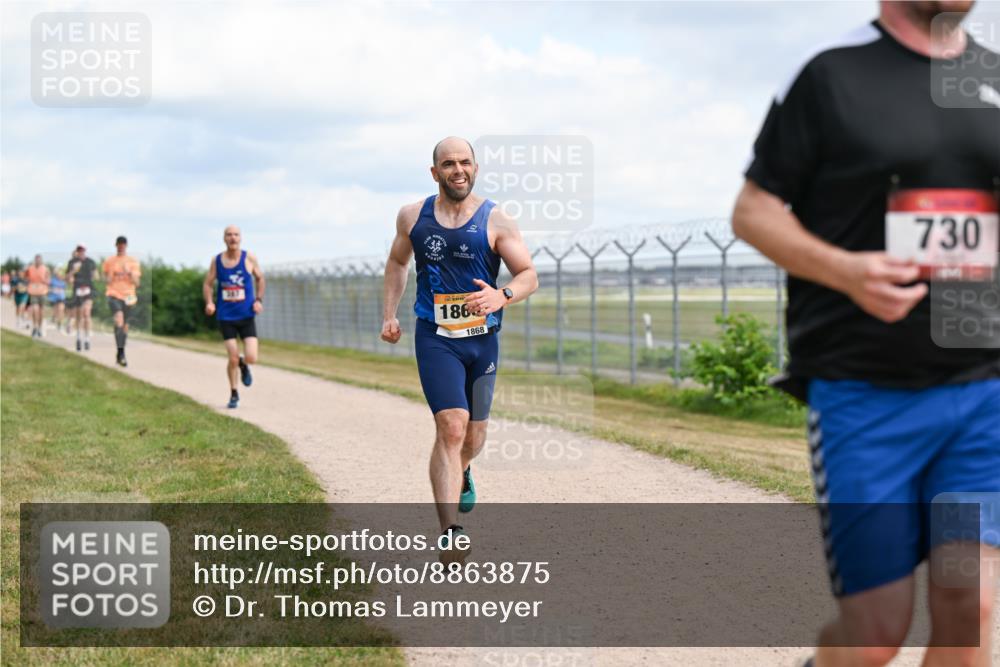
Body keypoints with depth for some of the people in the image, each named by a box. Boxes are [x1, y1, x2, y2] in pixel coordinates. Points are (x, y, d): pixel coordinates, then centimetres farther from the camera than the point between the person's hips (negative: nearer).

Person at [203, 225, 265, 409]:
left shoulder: (249, 258, -2)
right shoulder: (216, 261, -1)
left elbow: (259, 278, 12)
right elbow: (208, 284, 8)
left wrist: (259, 300, -1)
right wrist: (209, 302, -10)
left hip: (247, 316, 0)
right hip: (226, 317, 0)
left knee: (251, 358, -12)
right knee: (233, 359, -6)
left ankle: (243, 365, 27)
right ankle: (233, 394, 18)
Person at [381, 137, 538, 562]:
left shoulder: (495, 221, -5)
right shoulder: (412, 217, 2)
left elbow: (529, 275, -5)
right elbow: (397, 262, 19)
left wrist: (502, 296, -26)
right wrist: (389, 314, 10)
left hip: (482, 338, 1)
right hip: (435, 337, -1)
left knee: (473, 437, 15)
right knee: (451, 427, -20)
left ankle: (461, 472, 52)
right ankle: (450, 532, -22)